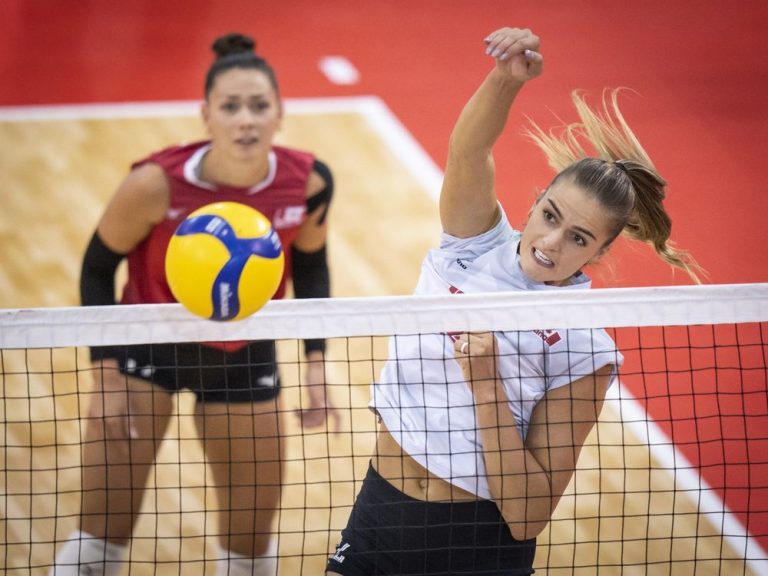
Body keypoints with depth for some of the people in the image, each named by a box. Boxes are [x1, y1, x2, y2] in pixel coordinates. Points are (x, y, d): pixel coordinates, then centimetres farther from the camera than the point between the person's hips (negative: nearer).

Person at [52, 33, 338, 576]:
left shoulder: (309, 182, -20)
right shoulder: (156, 184, -28)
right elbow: (98, 268, -12)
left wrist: (316, 363, -4)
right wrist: (107, 377, -16)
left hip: (244, 356, 3)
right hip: (148, 346, -3)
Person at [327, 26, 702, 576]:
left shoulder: (584, 350, -12)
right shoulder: (476, 240, -4)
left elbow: (529, 514, -17)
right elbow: (469, 150, -25)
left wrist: (485, 386, -25)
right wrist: (508, 77, -44)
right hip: (377, 519, 3)